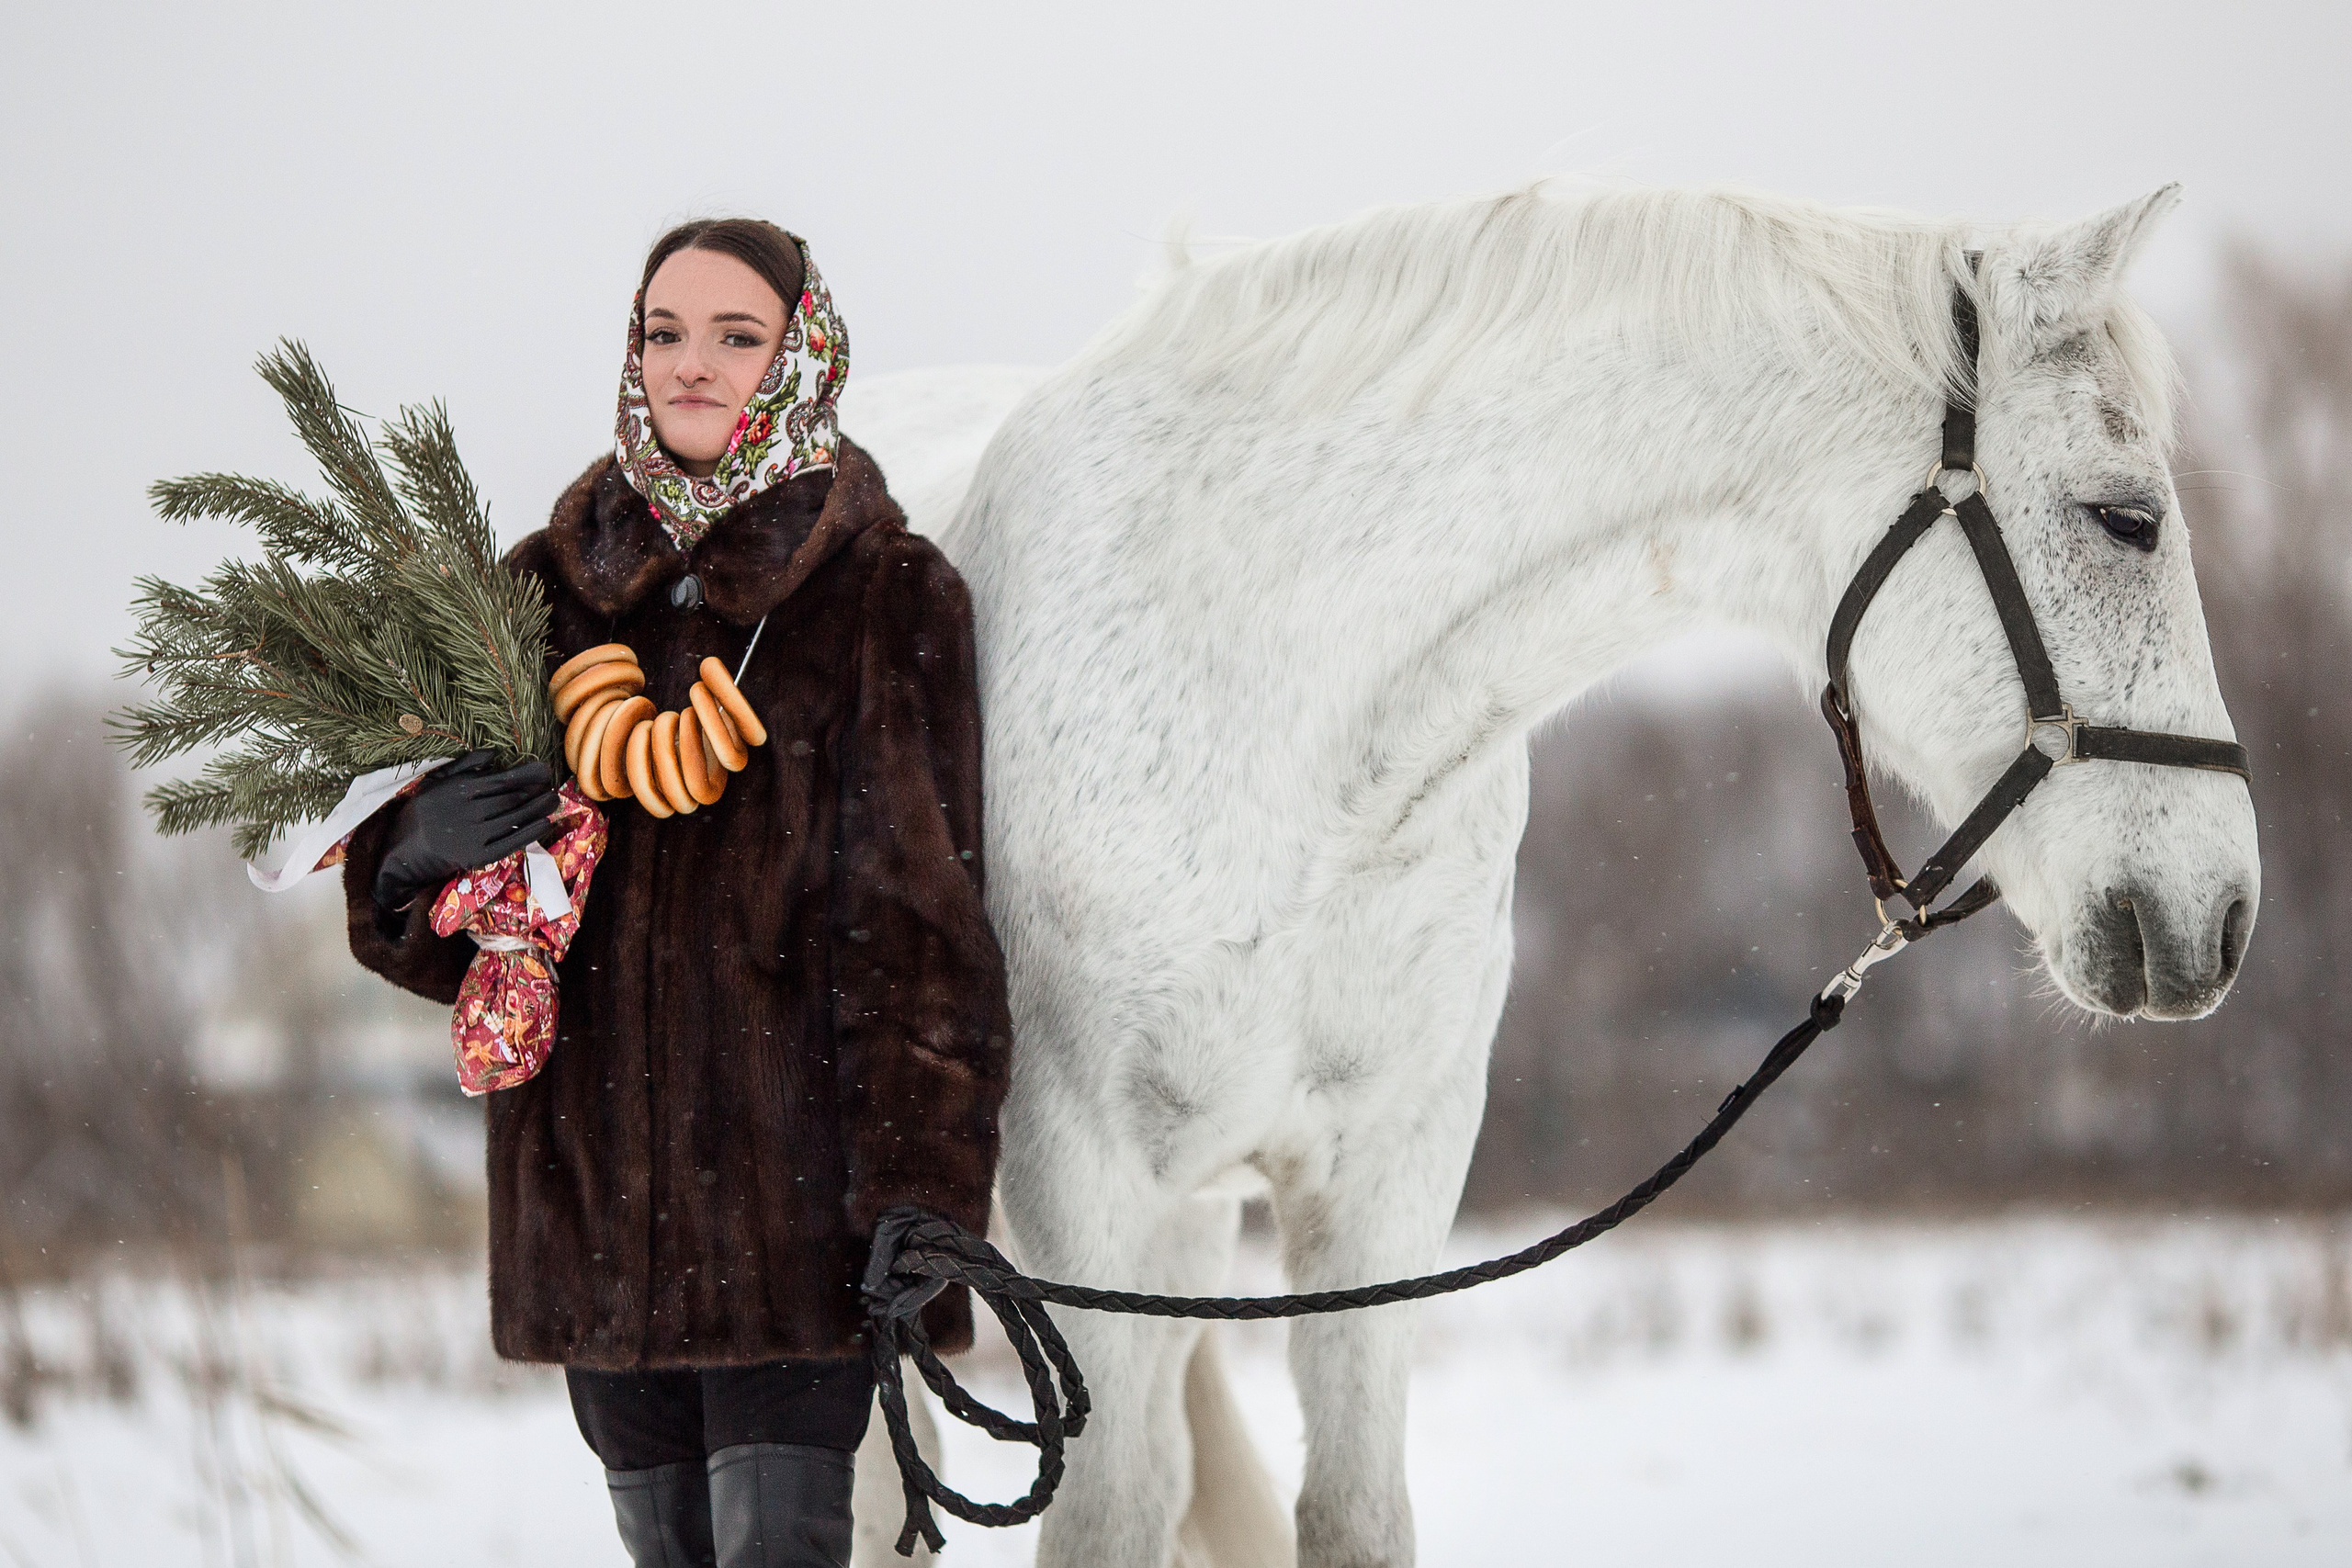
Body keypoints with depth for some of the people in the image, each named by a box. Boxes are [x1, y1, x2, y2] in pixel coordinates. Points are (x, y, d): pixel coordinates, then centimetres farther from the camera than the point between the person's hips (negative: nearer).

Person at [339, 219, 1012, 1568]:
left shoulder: (889, 597, -1)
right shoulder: (553, 588, 10)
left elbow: (920, 917, -6)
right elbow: (424, 934, 11)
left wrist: (920, 1200, -14)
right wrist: (421, 848, -14)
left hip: (791, 1173, -4)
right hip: (593, 1181, 4)